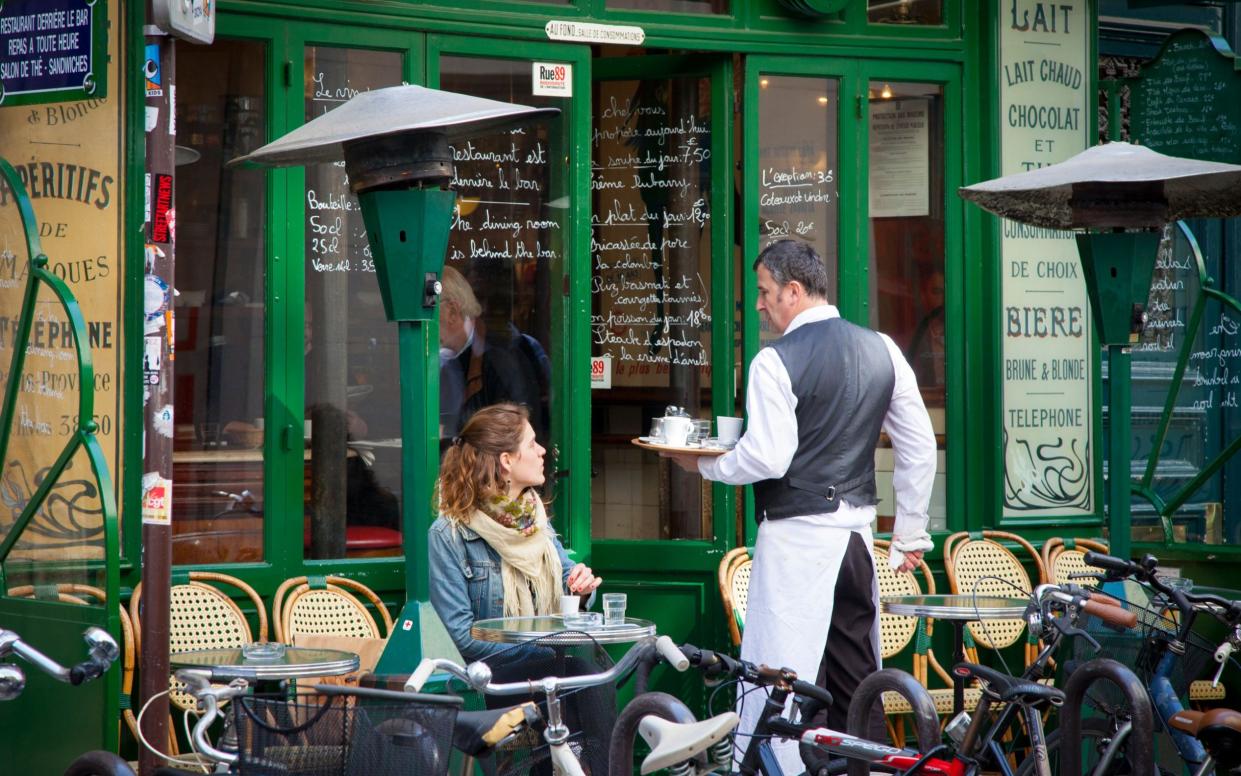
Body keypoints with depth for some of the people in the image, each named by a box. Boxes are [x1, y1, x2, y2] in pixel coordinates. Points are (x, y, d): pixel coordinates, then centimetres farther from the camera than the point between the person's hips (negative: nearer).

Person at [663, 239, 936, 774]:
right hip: (858, 532, 7)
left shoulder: (777, 360, -10)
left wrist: (702, 464, 0)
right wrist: (910, 535, 18)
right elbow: (919, 446, 11)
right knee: (855, 679, 13)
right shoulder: (881, 350, 9)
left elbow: (767, 458, -16)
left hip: (796, 538, -7)